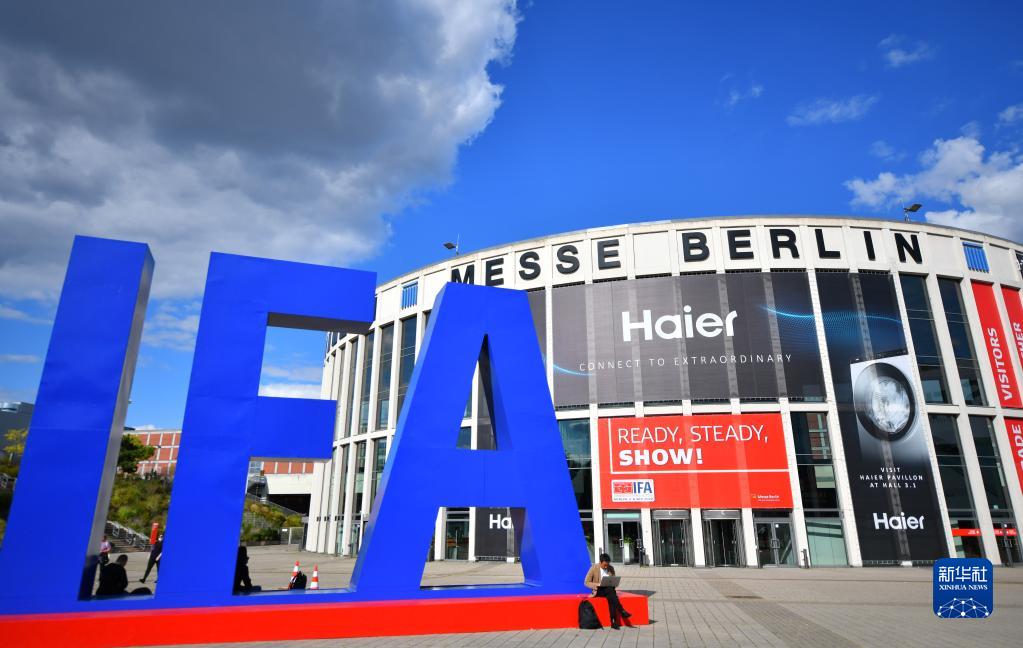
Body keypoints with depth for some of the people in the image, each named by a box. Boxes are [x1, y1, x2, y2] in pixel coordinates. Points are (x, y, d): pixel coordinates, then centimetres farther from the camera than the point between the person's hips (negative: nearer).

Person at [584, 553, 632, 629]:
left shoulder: (611, 568, 5)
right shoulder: (594, 568, -7)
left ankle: (613, 621, -36)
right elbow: (586, 583, -6)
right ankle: (622, 611, -37)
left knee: (611, 598, -34)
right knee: (610, 590, -35)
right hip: (598, 590, -3)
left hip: (609, 590, 3)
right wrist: (597, 584, -22)